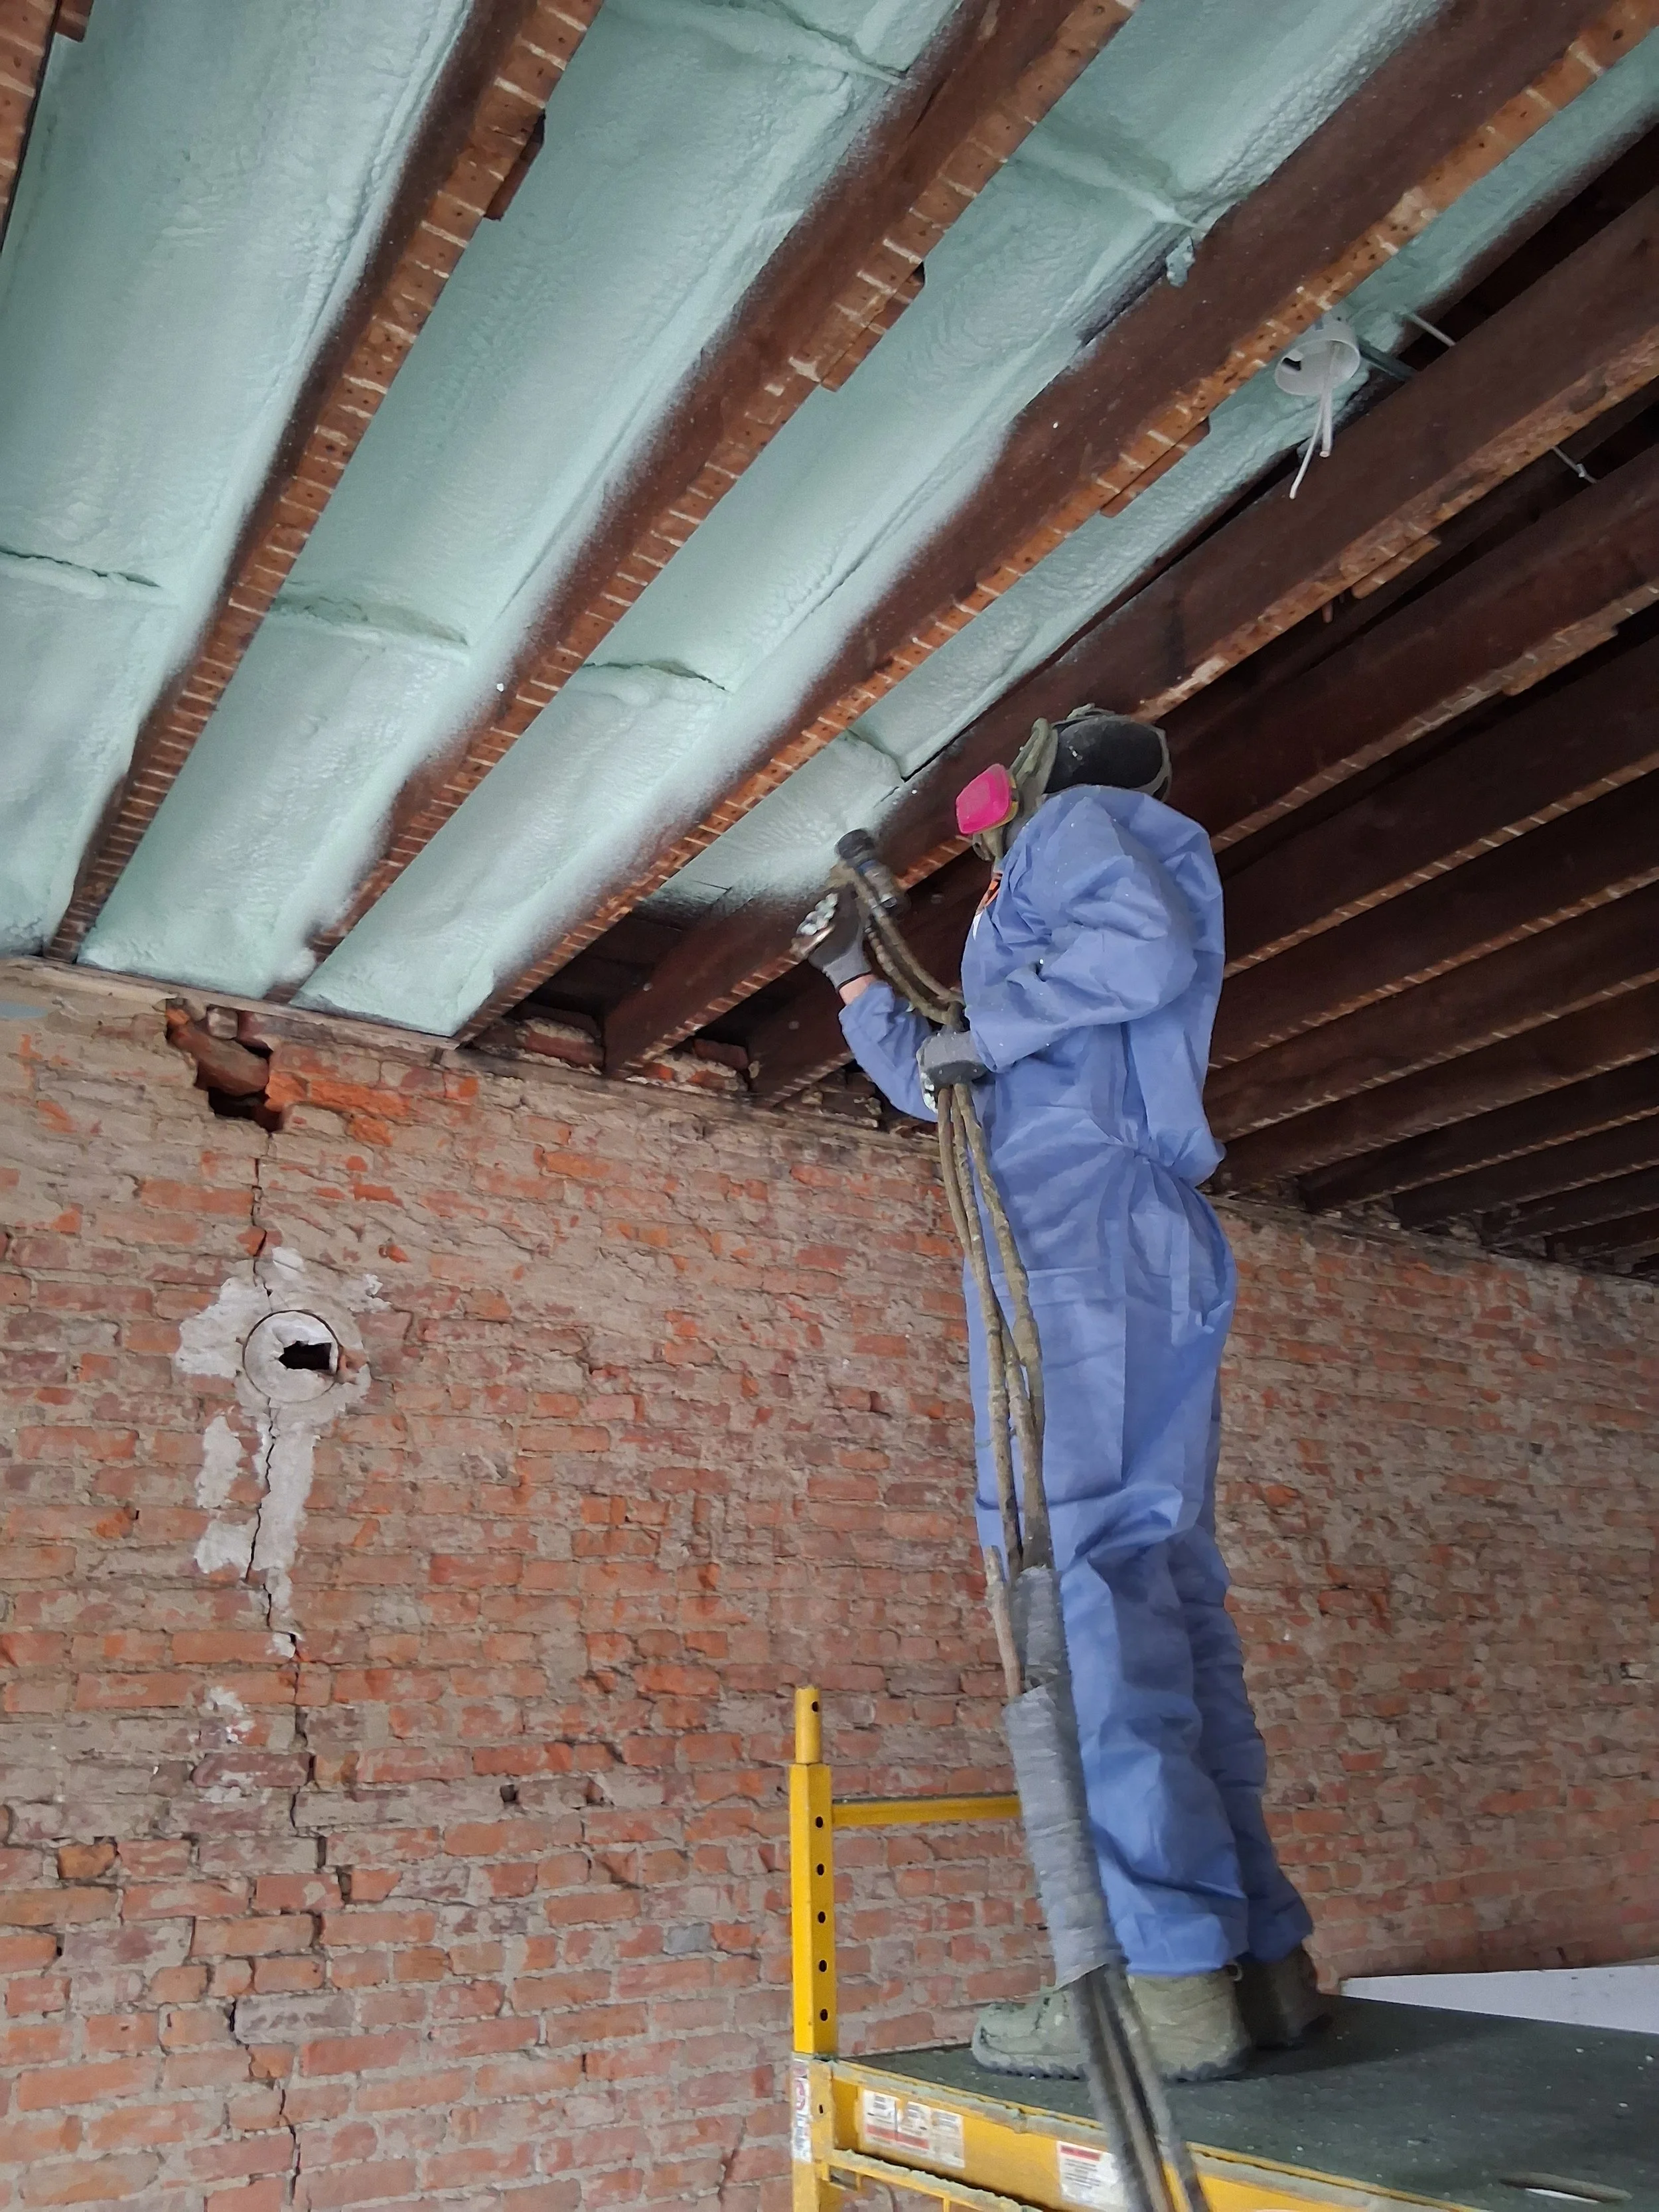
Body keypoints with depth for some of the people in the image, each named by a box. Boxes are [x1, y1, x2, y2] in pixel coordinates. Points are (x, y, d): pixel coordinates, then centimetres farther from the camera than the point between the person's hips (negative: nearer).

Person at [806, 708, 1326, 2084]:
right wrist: (857, 983, 46)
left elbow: (1152, 942, -14)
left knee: (1080, 1571, -16)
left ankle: (1169, 1976, -19)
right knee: (1167, 1587, 2)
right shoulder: (1044, 917, 35)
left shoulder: (1082, 818, 10)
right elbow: (938, 1090, 40)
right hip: (1154, 1254, 9)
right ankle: (1264, 1956, 2)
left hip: (1079, 1236, -9)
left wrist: (993, 1024, -6)